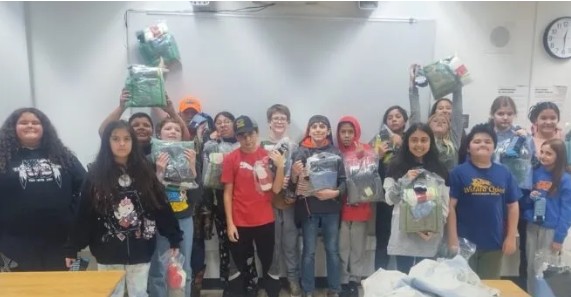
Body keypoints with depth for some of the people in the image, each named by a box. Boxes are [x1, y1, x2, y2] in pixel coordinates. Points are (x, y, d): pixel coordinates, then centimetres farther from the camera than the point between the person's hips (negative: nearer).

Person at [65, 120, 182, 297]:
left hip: (140, 250, 1)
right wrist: (72, 248, -4)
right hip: (108, 251, -1)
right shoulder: (95, 174, -3)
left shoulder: (144, 172, 0)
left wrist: (174, 239, -3)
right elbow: (84, 213, -3)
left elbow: (161, 207, -1)